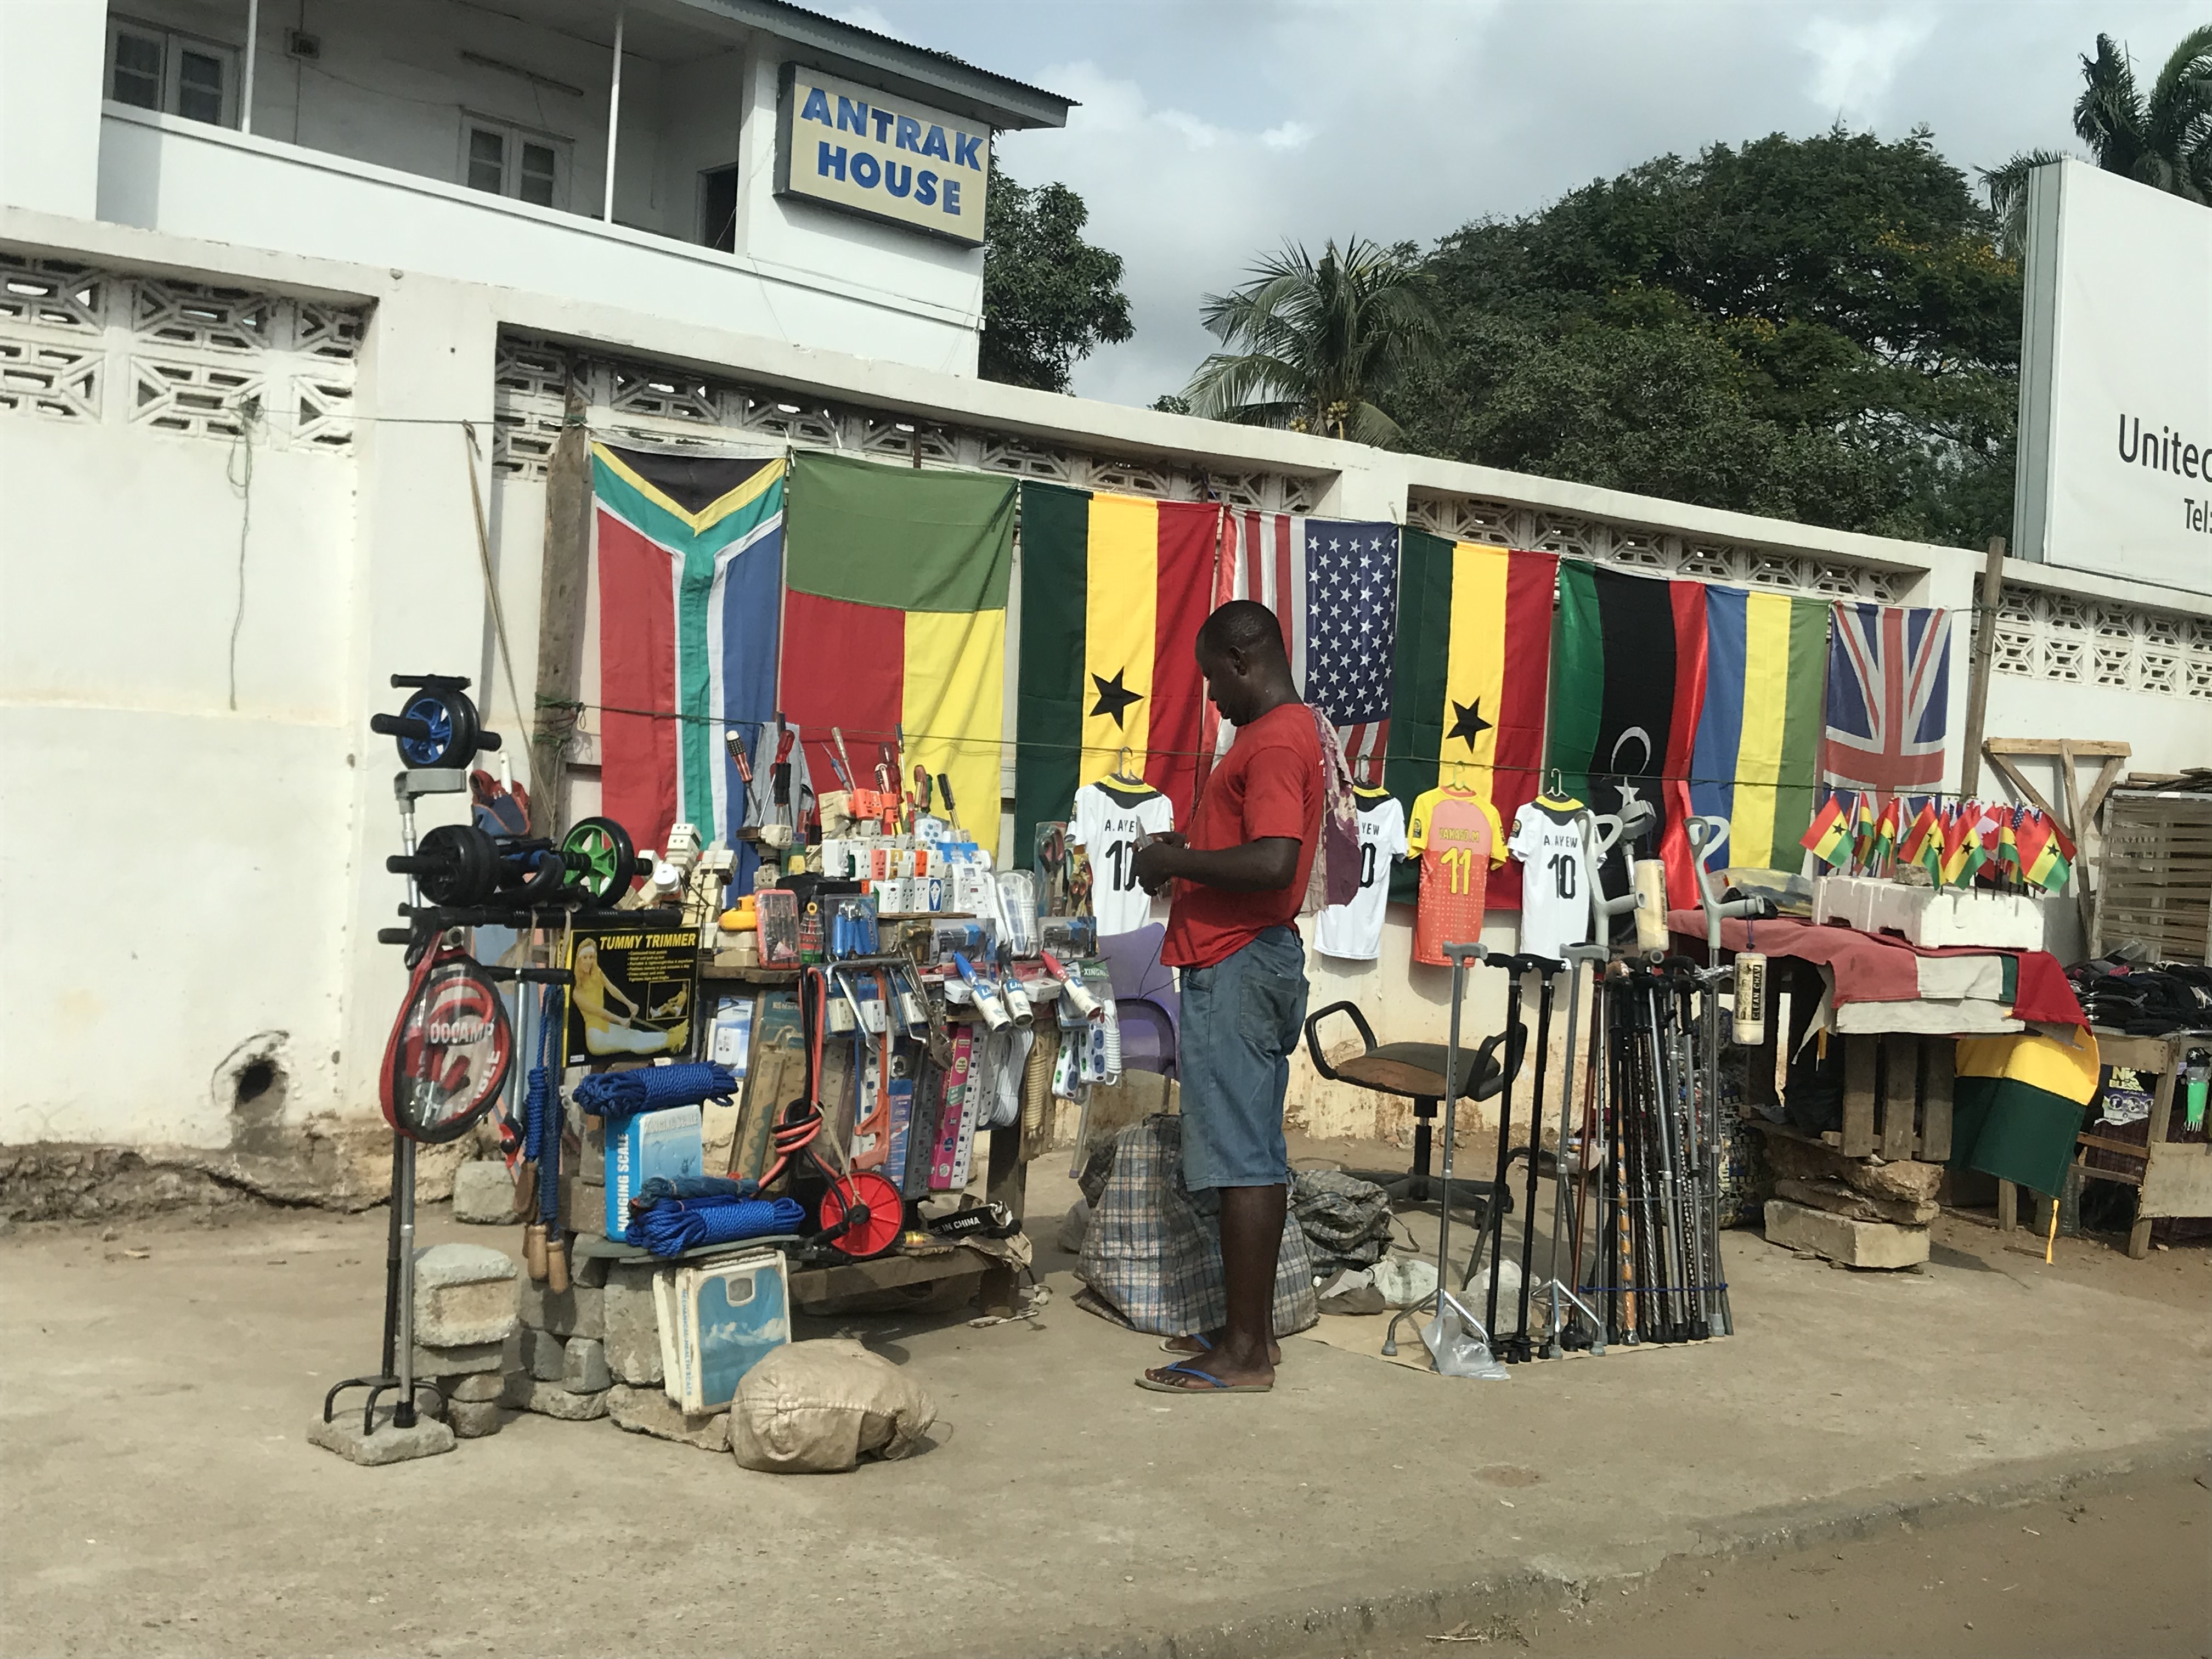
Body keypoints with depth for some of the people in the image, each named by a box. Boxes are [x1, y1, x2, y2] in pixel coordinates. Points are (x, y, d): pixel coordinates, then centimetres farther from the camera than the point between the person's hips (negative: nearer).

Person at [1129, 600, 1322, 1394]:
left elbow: (1271, 862, -28)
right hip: (1255, 961, 11)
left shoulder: (1275, 740, -16)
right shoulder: (1287, 731, 17)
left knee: (1241, 1161, -7)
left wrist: (1173, 861, -16)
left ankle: (1244, 1354, -2)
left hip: (1236, 968, -11)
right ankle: (1253, 1329, 20)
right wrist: (1190, 846, 13)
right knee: (1257, 1156, 13)